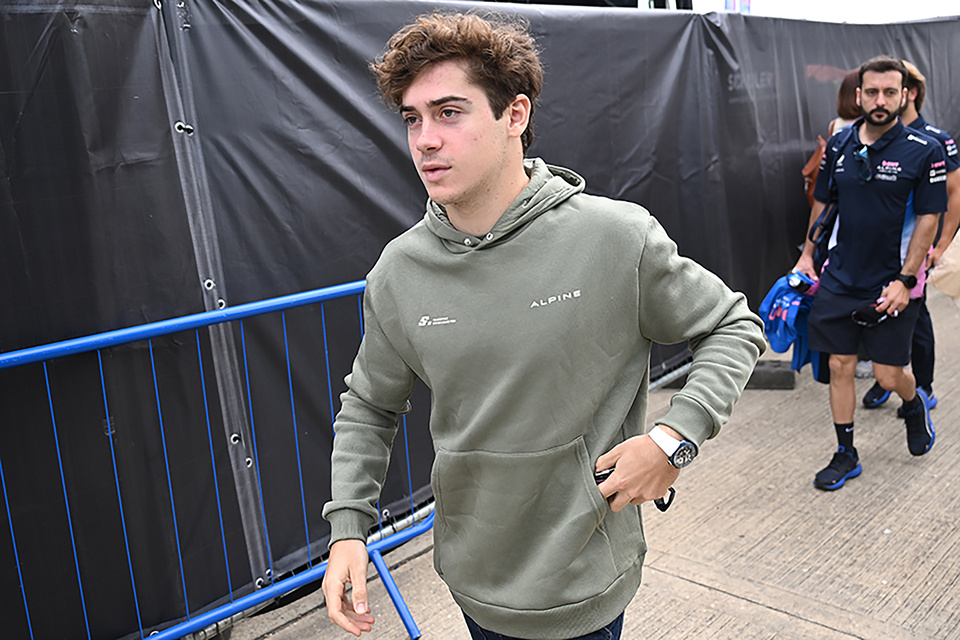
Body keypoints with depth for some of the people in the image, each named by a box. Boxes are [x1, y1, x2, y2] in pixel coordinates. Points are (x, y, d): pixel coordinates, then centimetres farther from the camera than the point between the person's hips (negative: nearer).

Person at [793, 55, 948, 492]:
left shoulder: (924, 151, -8)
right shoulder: (839, 145, 3)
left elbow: (928, 218, -8)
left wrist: (905, 280, -14)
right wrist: (807, 256, 13)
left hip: (892, 284, -3)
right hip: (839, 279, 3)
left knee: (889, 376, 3)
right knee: (840, 366, 6)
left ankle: (915, 404, 40)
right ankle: (845, 455, 21)